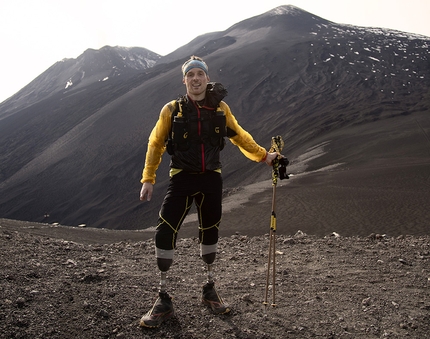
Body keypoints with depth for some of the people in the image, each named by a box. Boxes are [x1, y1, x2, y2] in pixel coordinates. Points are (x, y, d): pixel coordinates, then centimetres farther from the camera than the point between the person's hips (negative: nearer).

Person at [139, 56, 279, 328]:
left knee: (210, 234, 12)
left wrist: (263, 155, 14)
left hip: (211, 179, 2)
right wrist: (148, 179, -1)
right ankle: (164, 300, 2)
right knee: (165, 233, -11)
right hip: (182, 179, -2)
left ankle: (210, 290, 31)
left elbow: (239, 136, 15)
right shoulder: (172, 110, -3)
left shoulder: (220, 108, 2)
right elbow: (156, 144, 3)